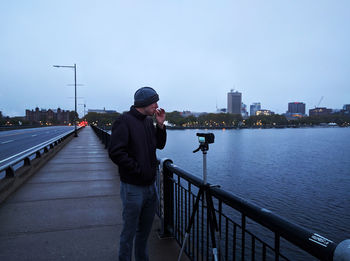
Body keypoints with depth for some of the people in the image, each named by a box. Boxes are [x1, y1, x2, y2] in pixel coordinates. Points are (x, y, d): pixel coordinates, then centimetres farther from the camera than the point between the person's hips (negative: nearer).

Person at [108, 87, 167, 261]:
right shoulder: (124, 121, -15)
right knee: (129, 233, 8)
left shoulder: (148, 121, 9)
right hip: (133, 188, -7)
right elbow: (116, 152, -21)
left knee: (145, 230, 21)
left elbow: (160, 145, 14)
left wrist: (160, 125, 0)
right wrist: (138, 170, -17)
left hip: (150, 185, 7)